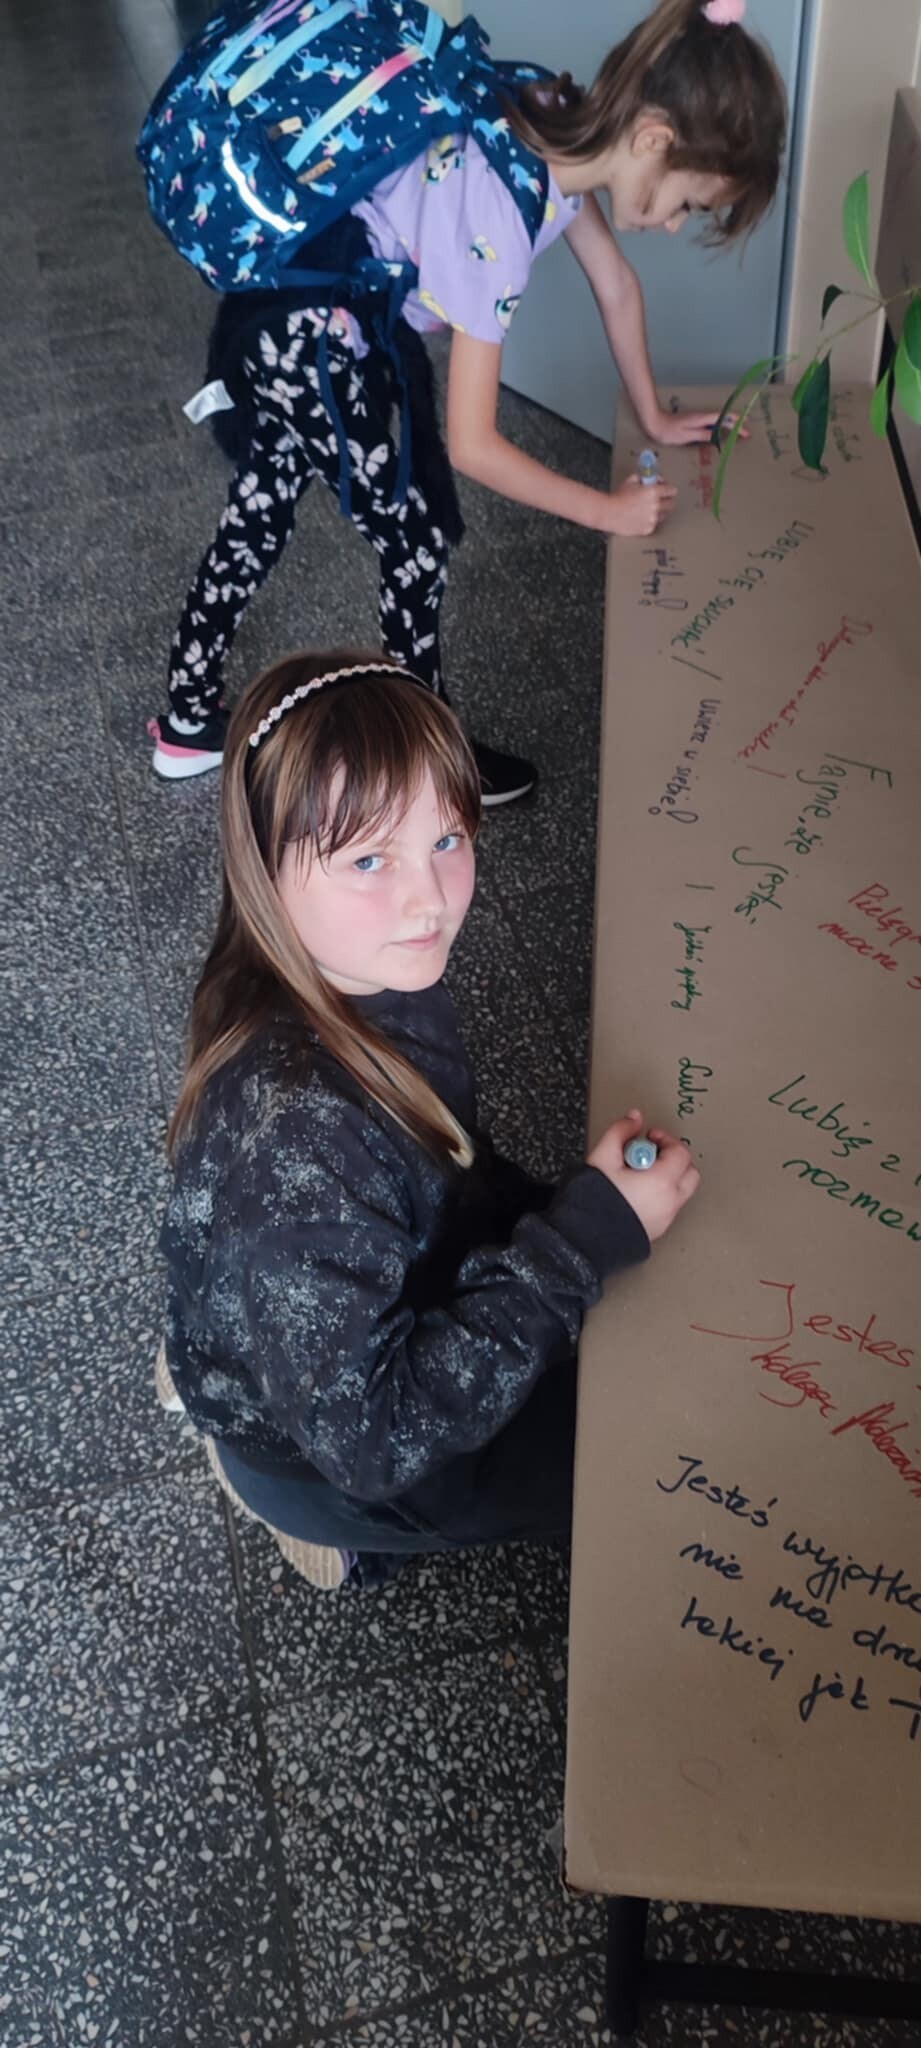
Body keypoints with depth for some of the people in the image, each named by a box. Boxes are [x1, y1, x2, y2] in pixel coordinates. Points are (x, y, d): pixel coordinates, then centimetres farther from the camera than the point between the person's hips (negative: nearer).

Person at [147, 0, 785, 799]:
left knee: (263, 509, 19)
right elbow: (473, 446, -27)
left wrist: (654, 417, 19)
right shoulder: (498, 221, -31)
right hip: (305, 338, -9)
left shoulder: (561, 132, -6)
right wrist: (610, 511, -16)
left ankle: (189, 722, 36)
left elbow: (617, 284, 12)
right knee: (418, 542, 2)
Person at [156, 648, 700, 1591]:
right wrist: (586, 1236, -35)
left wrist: (560, 1212, -8)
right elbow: (370, 1435, -34)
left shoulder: (374, 977, -16)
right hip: (324, 1449, -6)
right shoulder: (294, 1129, -41)